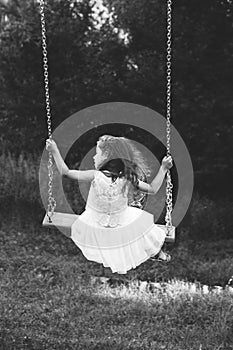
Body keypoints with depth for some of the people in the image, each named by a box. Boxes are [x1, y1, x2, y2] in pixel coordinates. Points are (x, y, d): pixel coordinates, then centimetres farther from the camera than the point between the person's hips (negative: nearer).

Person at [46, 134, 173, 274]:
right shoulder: (128, 179, -21)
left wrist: (55, 151, -8)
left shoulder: (95, 176, -25)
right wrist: (163, 168, -7)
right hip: (122, 223, 1)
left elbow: (66, 172, -16)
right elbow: (153, 189, -12)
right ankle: (156, 251, 36)